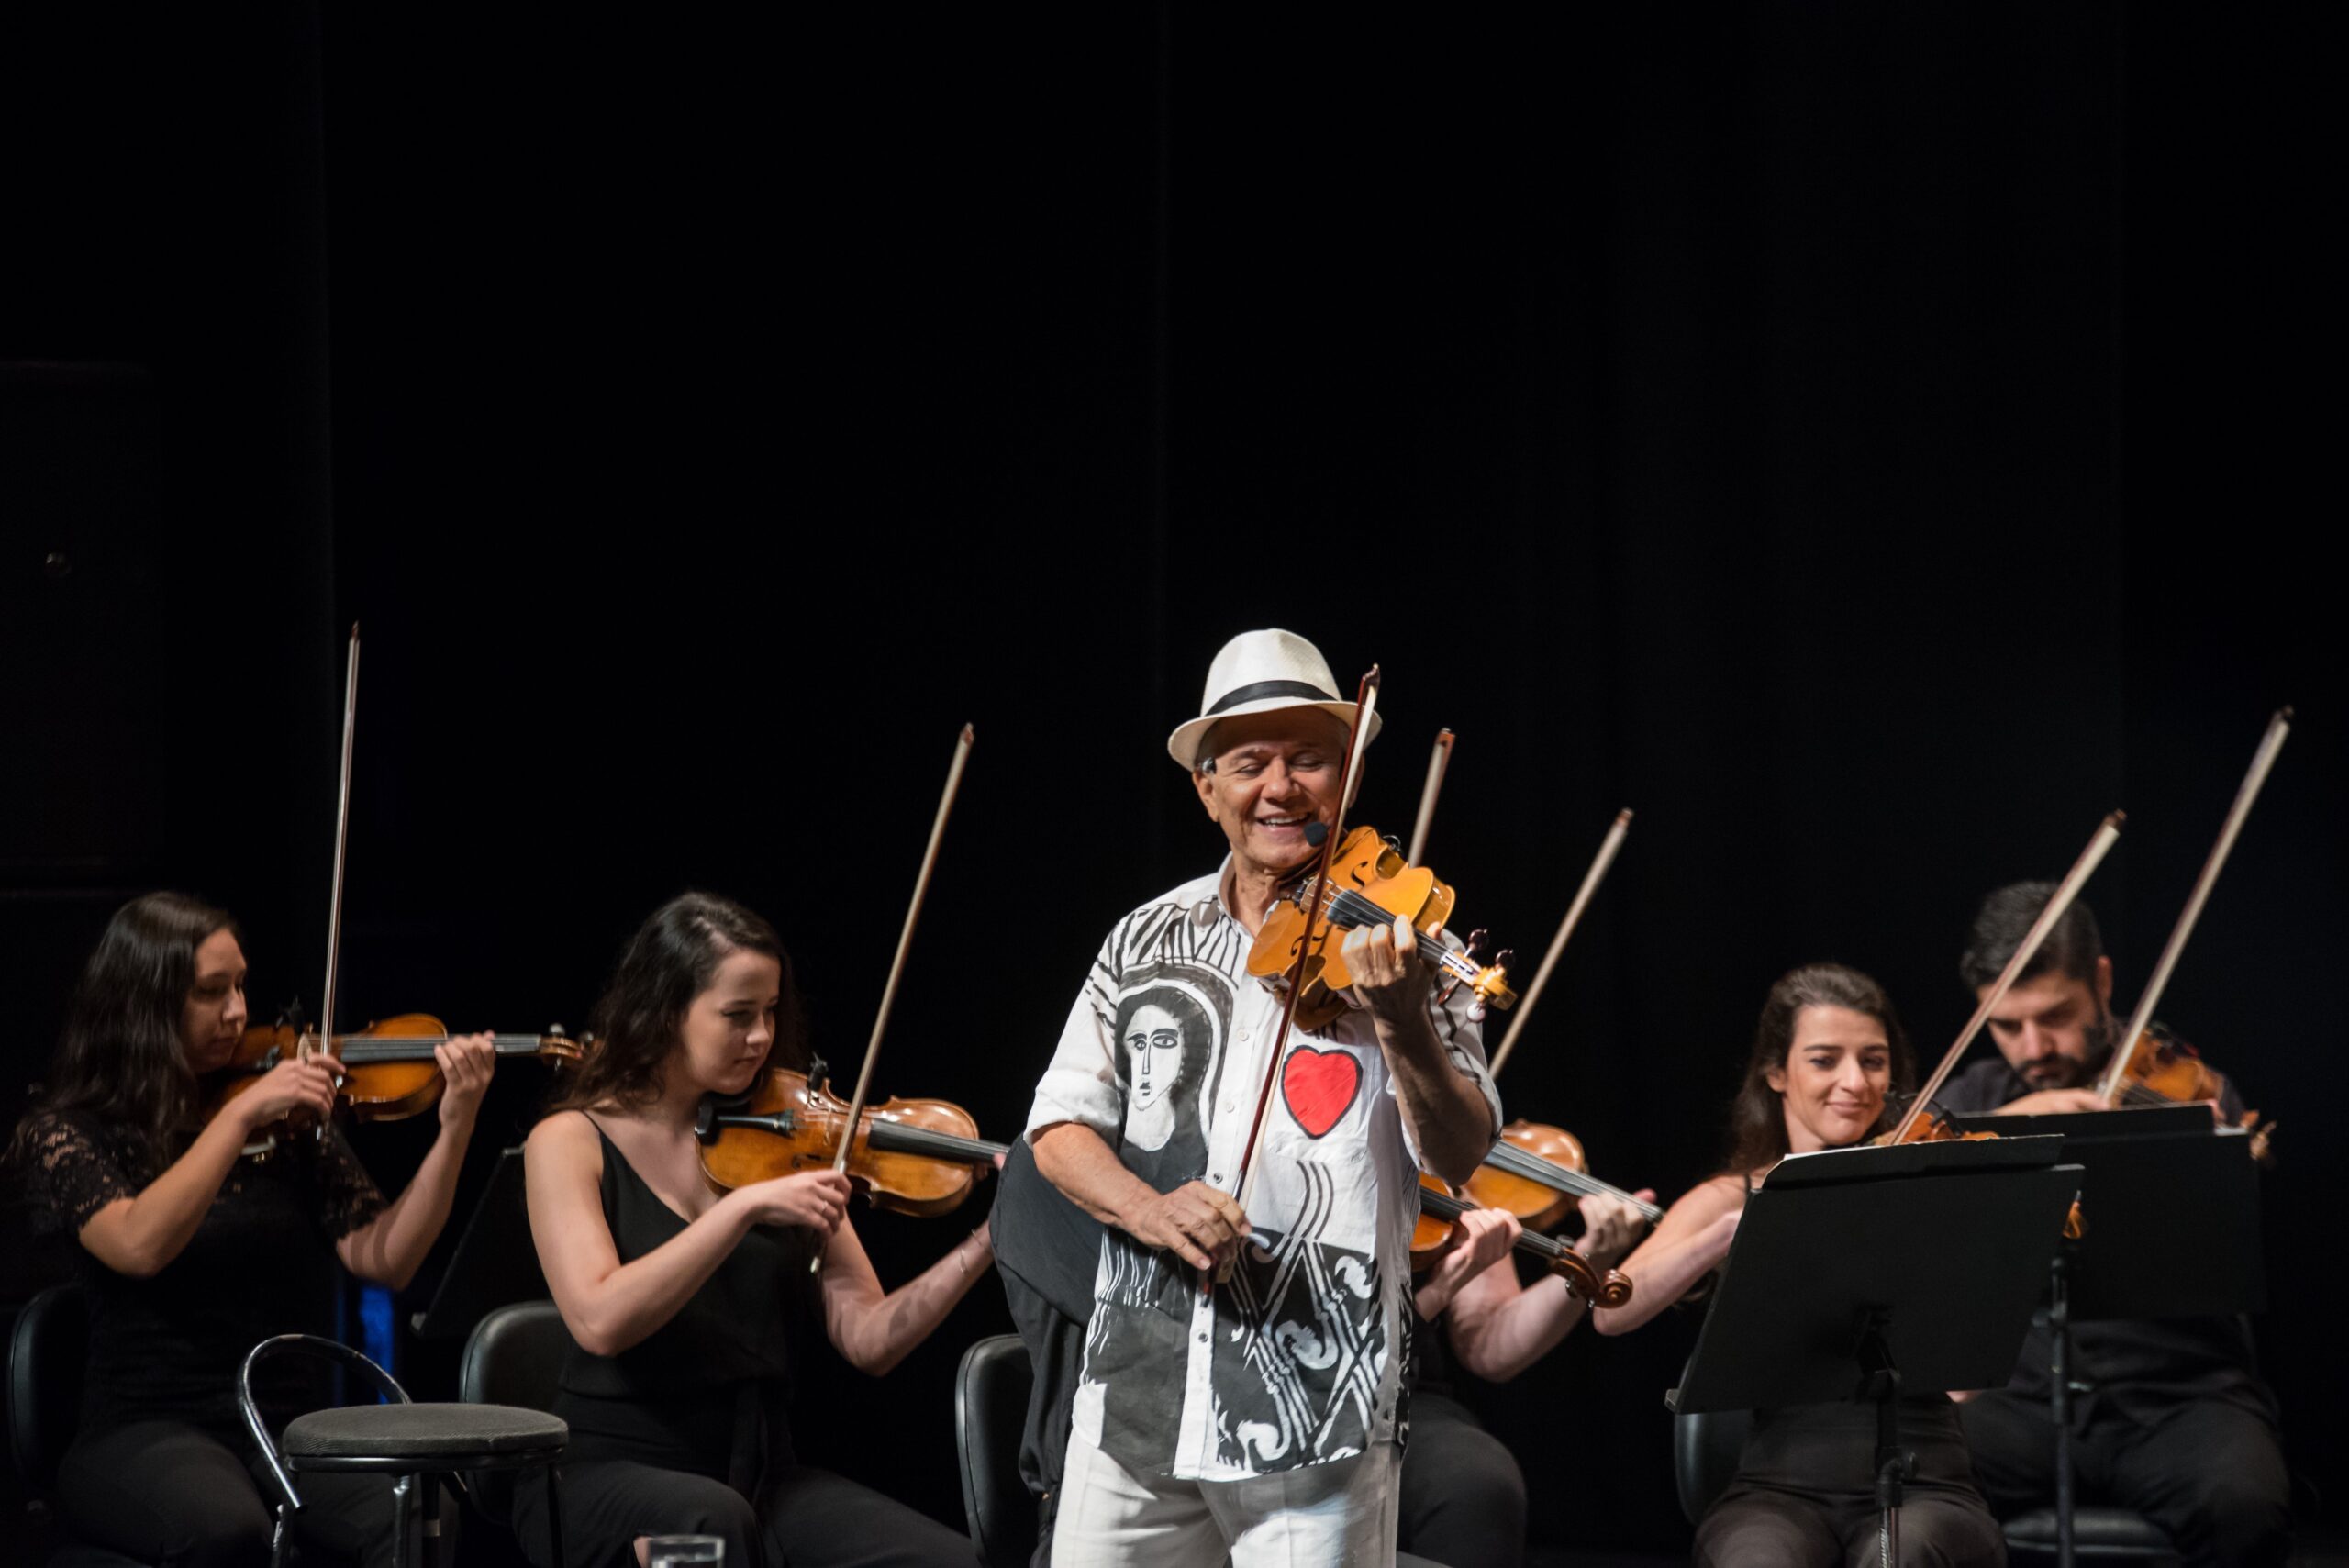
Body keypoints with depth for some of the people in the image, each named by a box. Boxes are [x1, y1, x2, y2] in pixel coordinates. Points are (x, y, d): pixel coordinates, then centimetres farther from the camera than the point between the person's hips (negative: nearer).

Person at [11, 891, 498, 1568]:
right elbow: (140, 1246, -17)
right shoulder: (67, 1131, 3)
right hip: (146, 1432, -3)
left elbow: (384, 1259, 0)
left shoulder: (290, 1121, 12)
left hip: (291, 1423, 3)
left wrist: (455, 1129, -11)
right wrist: (239, 1116, -19)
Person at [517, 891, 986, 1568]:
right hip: (607, 1475, -4)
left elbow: (867, 1340, 1)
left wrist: (988, 1240, -12)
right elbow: (600, 1321, -20)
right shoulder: (572, 1143, -2)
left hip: (758, 1470, 4)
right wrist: (745, 1206, -24)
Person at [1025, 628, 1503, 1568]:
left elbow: (1461, 1156, -10)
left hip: (1319, 1406, -3)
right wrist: (1150, 1211, -14)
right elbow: (1059, 1128, 6)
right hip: (1134, 1387, 3)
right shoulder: (1147, 942, 10)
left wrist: (1402, 1021, -28)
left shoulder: (1395, 942, 0)